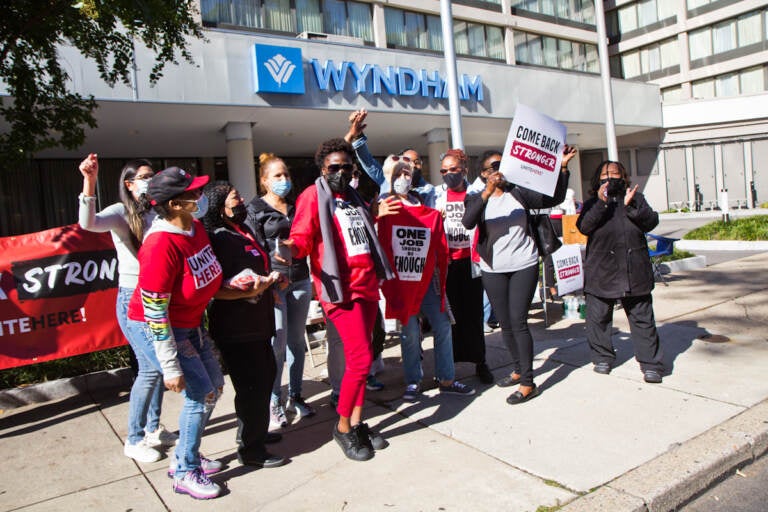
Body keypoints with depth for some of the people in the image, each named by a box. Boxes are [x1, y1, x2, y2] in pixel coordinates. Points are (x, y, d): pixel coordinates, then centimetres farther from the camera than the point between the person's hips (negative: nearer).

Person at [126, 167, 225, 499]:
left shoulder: (196, 227, -4)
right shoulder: (161, 245, -29)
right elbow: (155, 313, -27)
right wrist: (171, 367, -24)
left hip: (190, 325, 9)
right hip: (156, 330, -9)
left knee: (215, 385, 13)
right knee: (200, 393, -6)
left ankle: (186, 456, 33)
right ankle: (185, 474, 14)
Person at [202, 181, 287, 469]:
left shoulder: (244, 232, 13)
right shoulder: (218, 240, -17)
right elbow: (213, 289, -24)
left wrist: (271, 280, 13)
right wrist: (249, 292, -30)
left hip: (256, 323, 10)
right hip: (236, 329, -10)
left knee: (265, 376, 20)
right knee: (251, 386, -1)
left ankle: (255, 433, 39)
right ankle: (250, 450, 16)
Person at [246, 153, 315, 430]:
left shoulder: (297, 207, 15)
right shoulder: (256, 209, 0)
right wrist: (273, 257, -20)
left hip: (300, 280, 5)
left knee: (296, 340, 9)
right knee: (277, 342, -5)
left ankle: (295, 396, 22)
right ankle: (274, 402, 9)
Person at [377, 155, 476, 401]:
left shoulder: (431, 213, 7)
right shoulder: (385, 209, -3)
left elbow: (441, 250, 10)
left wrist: (441, 280, 9)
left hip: (427, 280, 4)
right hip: (400, 283, -4)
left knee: (443, 327, 7)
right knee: (410, 333, 3)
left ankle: (446, 380, 21)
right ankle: (413, 382, 20)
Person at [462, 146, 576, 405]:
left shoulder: (519, 193, 5)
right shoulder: (477, 198, 2)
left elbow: (554, 199, 1)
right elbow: (468, 221, -19)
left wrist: (562, 167, -10)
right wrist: (487, 192, -31)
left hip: (523, 266, -1)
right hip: (493, 270, 2)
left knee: (518, 321, -7)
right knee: (505, 324, 11)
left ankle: (528, 383, -1)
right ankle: (518, 369, 30)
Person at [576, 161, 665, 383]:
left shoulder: (636, 199, 9)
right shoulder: (592, 204, 6)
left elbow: (651, 222, -4)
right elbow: (584, 226, -13)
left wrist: (631, 206, -18)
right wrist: (601, 203, -22)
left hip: (634, 273, 0)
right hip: (601, 273, 0)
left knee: (642, 318, 4)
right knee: (598, 318, 6)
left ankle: (651, 363, 12)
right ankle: (602, 357, 23)